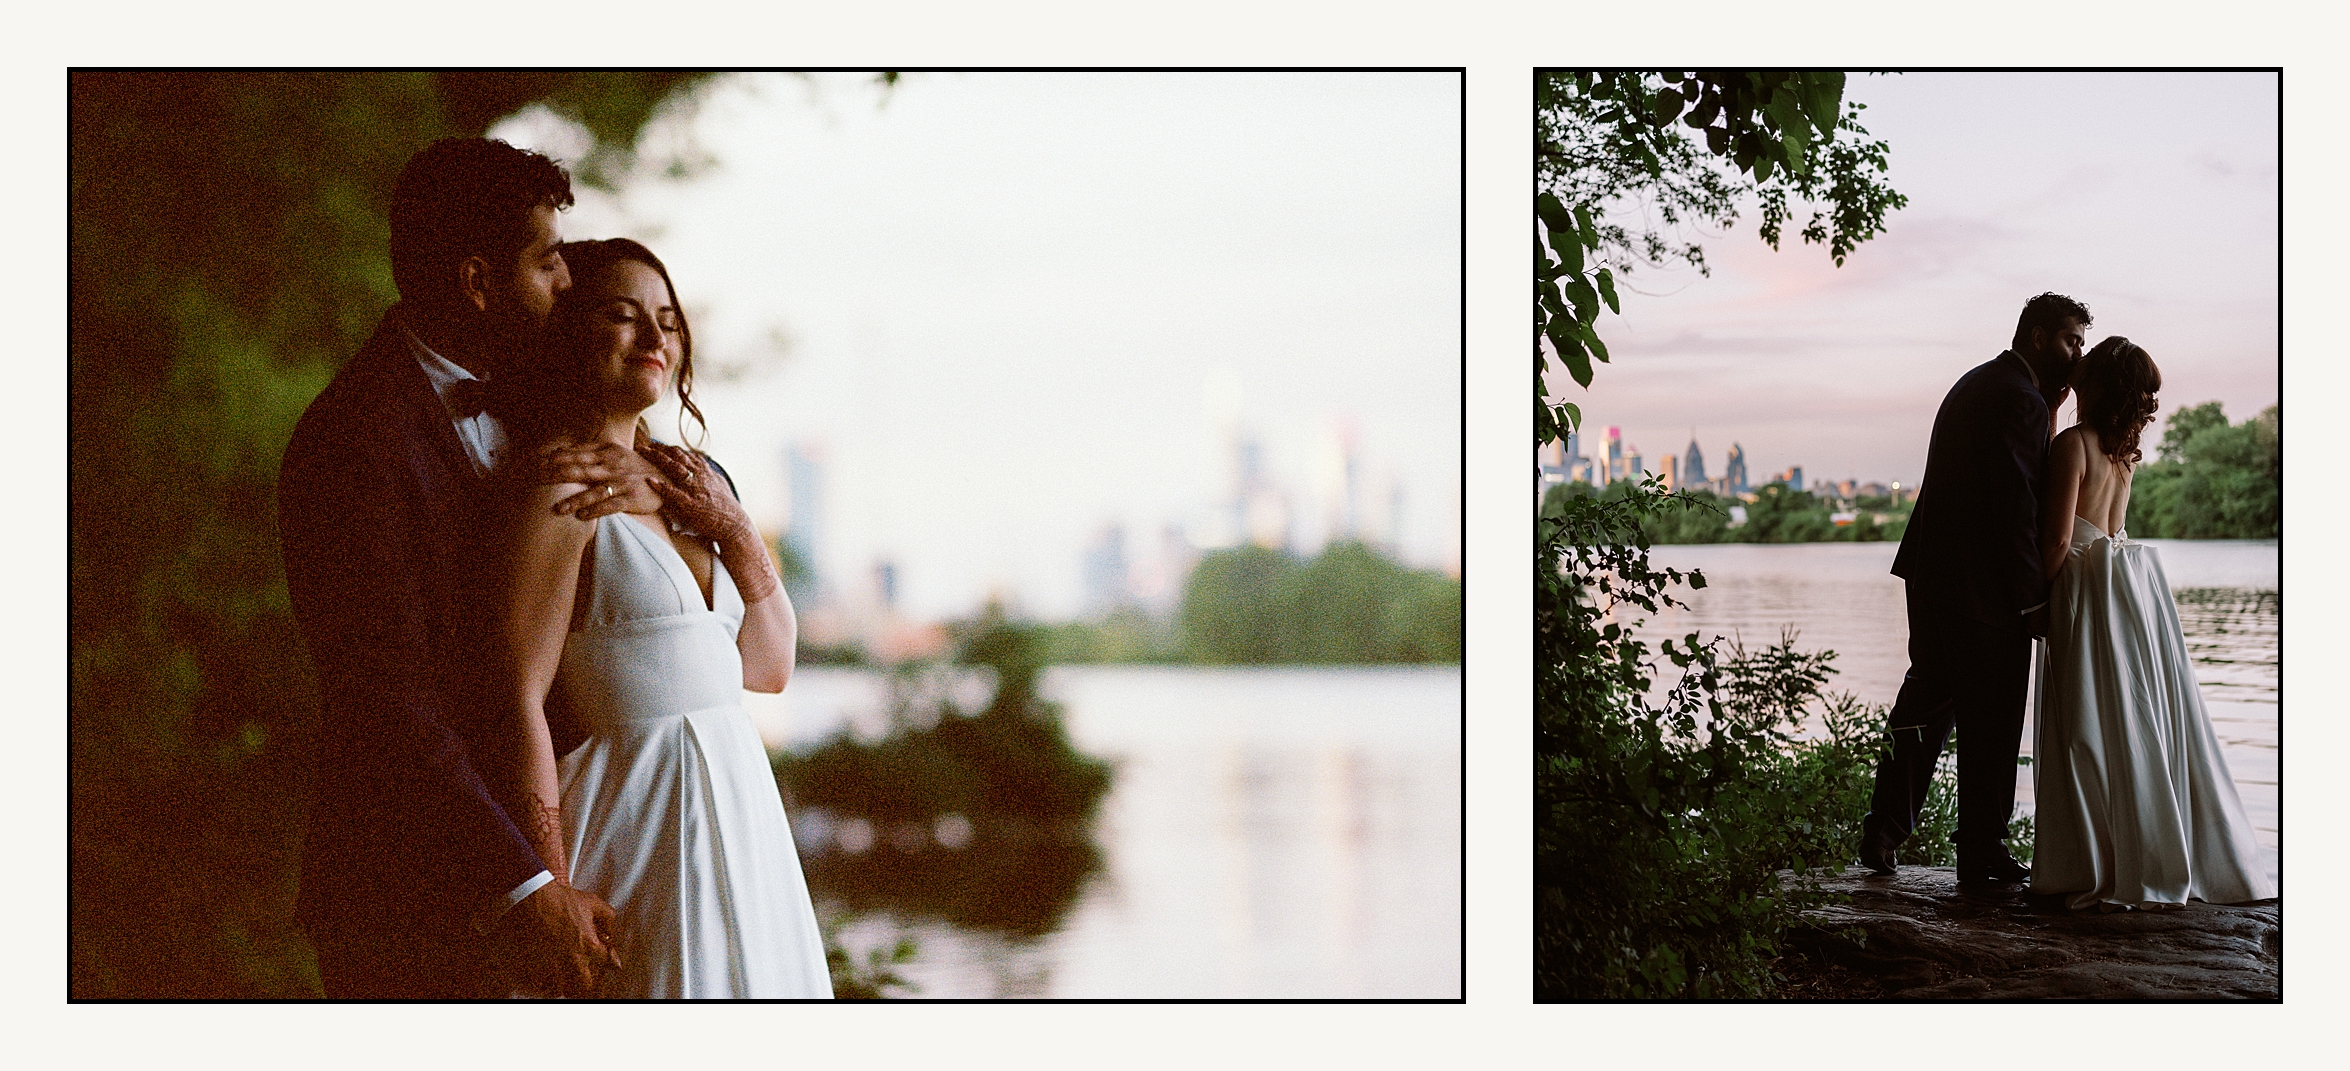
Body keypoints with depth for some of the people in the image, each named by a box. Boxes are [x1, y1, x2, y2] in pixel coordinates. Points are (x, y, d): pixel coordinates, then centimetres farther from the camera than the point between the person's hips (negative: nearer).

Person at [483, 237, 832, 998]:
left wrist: (735, 532, -1)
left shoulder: (670, 485, 13)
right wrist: (555, 907, -20)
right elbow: (519, 699, -17)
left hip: (733, 810, 8)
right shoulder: (562, 487, -12)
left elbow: (770, 668, 15)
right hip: (634, 827, -8)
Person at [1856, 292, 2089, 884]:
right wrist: (2035, 599, -15)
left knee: (1926, 702, 17)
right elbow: (2017, 509, -20)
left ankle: (1883, 830, 19)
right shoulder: (2022, 400, -16)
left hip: (1932, 573, 9)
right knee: (1991, 720, 1)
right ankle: (1983, 852, 9)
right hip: (1984, 586, -9)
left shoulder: (1976, 383, 15)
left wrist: (2048, 410, 3)